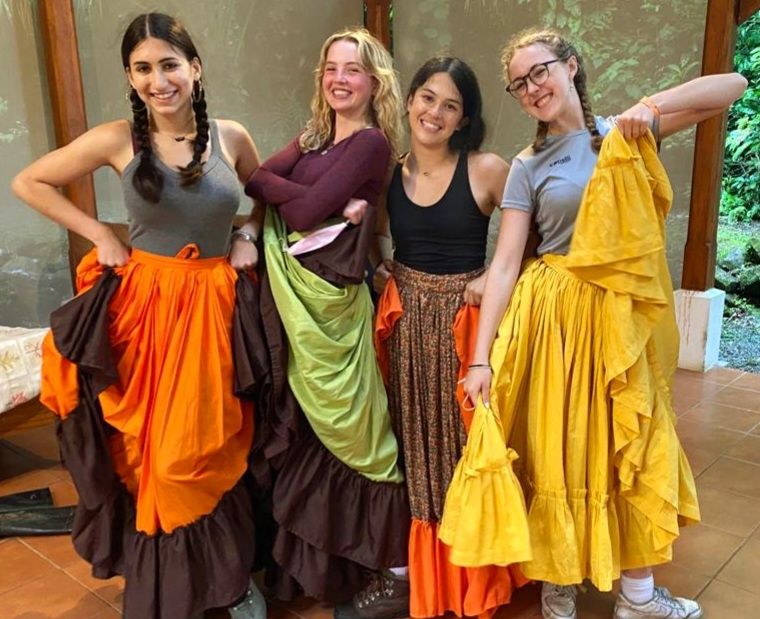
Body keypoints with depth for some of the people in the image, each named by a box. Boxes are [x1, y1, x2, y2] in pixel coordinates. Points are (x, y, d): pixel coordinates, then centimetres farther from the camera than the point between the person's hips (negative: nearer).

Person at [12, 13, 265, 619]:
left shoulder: (231, 136, 1)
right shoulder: (118, 140, -5)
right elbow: (29, 183, 4)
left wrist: (249, 240, 3)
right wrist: (101, 236, -2)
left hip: (215, 306, 2)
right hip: (146, 306, -1)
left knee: (215, 448, 10)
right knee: (154, 451, 8)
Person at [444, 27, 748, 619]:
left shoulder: (625, 132, 5)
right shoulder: (528, 166, 0)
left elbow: (735, 84, 2)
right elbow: (504, 264, -7)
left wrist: (652, 104, -14)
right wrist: (482, 356, -14)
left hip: (623, 315, 2)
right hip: (555, 316, -2)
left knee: (633, 443, 11)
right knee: (556, 450, 6)